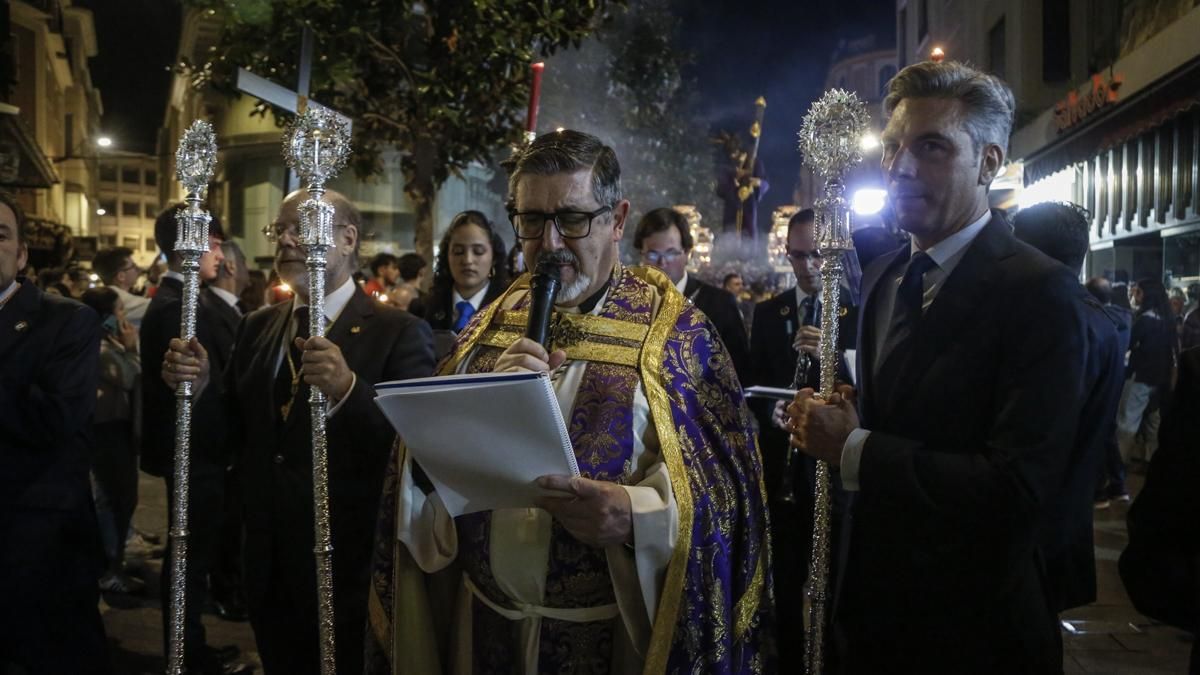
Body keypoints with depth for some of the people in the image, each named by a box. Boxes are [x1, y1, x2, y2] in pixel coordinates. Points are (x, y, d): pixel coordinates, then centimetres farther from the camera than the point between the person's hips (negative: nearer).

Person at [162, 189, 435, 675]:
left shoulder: (399, 332, -11)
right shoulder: (256, 327, 8)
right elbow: (238, 433, 9)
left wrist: (348, 389, -34)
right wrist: (202, 385, -10)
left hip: (346, 568, -5)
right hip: (267, 564, 5)